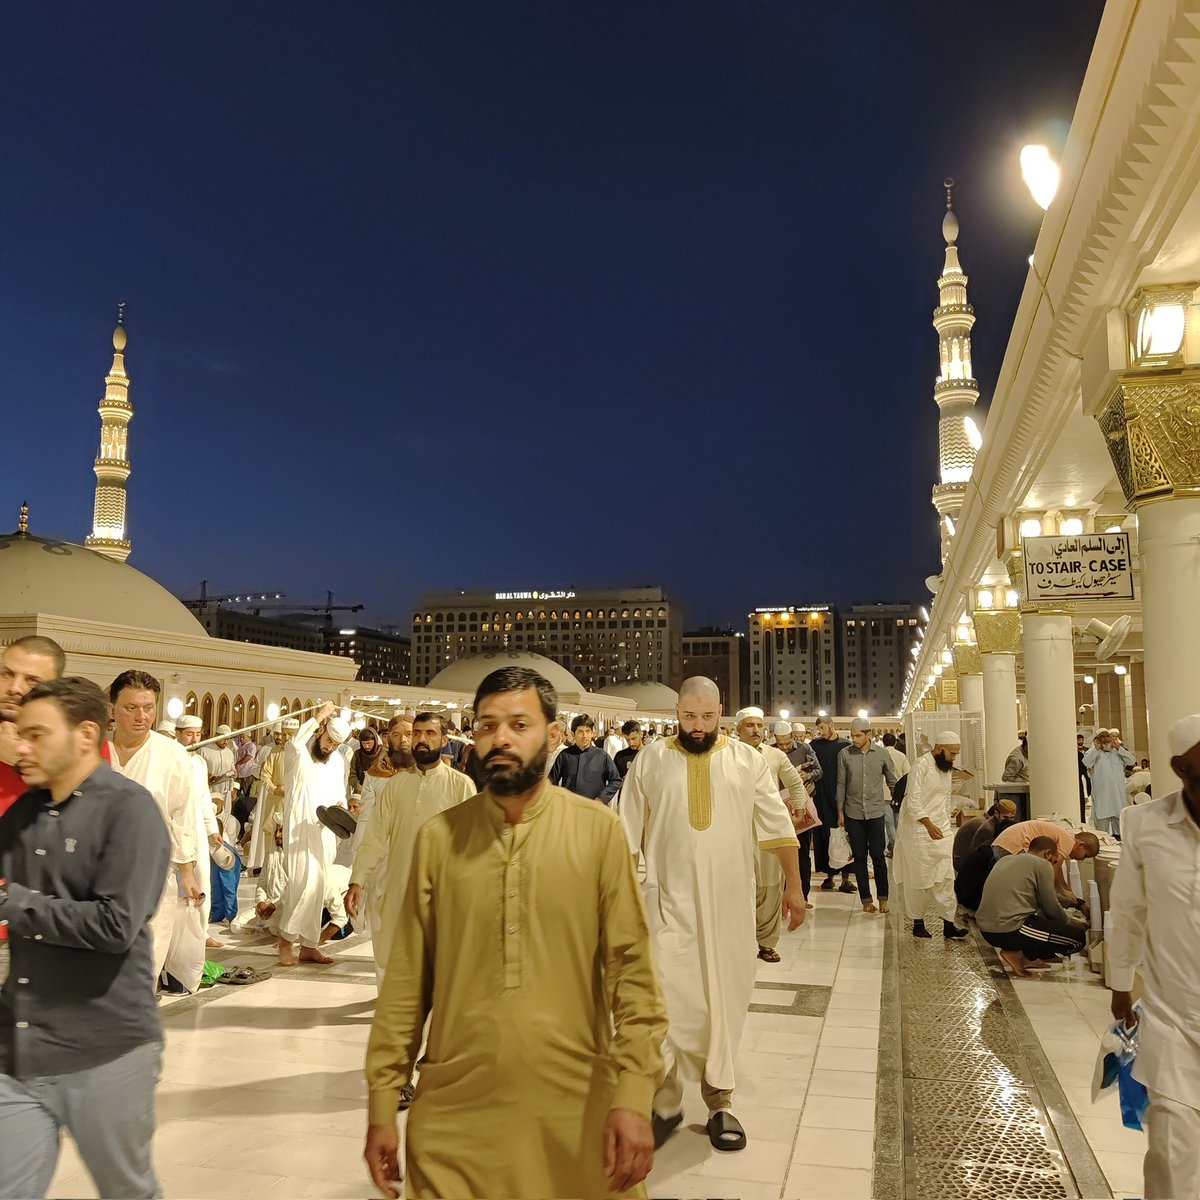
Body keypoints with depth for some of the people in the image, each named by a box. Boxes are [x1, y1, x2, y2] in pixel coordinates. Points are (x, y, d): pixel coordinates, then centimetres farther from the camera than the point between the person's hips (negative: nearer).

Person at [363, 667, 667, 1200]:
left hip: (576, 1106, 0)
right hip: (455, 1107, 1)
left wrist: (634, 1095, -12)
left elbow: (632, 968, -6)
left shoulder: (599, 830, -7)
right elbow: (407, 979, 2)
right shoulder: (437, 837, -2)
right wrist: (383, 1103, 3)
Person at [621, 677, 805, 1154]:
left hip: (730, 904, 1)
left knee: (724, 999, 10)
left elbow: (777, 825, 5)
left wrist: (793, 886, 6)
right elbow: (628, 835, 4)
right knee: (669, 1002, -6)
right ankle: (665, 1104, 9)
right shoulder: (650, 762, -1)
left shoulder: (747, 761, 1)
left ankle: (719, 1101, 25)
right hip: (670, 901, -1)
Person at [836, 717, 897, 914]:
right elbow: (841, 784, 3)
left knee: (878, 856, 0)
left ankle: (883, 898, 15)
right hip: (853, 813, 1)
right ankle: (866, 899, 15)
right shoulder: (844, 754, -3)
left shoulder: (882, 754, -2)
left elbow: (893, 782, 10)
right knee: (860, 857, 6)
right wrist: (840, 812, 3)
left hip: (876, 812, 0)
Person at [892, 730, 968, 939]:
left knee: (946, 877, 2)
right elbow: (913, 801, -21)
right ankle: (918, 923, 14)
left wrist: (947, 825, 18)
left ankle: (948, 923, 6)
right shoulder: (922, 765, -14)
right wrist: (929, 824, -29)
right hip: (918, 830, -7)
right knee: (919, 879, 2)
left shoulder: (947, 768, 13)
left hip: (940, 829, 7)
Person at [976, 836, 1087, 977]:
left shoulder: (1005, 859, 19)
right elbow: (1052, 908, -1)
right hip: (1009, 931, -9)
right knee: (1079, 937, -1)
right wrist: (1071, 924, 20)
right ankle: (1019, 954, -2)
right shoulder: (1042, 864, -3)